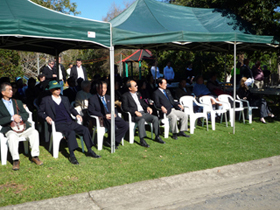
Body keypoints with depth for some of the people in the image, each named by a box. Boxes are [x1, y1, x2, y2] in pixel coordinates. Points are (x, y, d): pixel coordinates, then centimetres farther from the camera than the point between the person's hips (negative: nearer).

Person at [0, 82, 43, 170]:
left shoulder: (18, 102, 21)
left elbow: (26, 114, 14)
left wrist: (20, 117, -8)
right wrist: (12, 118, -16)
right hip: (9, 129, -3)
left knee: (34, 132, -24)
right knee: (12, 136, -36)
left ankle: (35, 156, -19)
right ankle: (15, 160, -27)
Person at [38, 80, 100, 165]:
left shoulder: (65, 99, 22)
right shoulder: (46, 100, 7)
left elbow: (71, 108, 32)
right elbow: (40, 112, 8)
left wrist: (76, 114, 13)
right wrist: (46, 117, -12)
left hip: (70, 122, 6)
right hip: (58, 124, -6)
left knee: (85, 129, -14)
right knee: (71, 132, -35)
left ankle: (89, 151, -3)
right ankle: (72, 156, -33)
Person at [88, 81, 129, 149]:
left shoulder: (108, 97, 25)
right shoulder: (92, 99, 6)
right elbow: (91, 111, -6)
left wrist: (115, 114, 0)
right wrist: (104, 115, -16)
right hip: (102, 119, -6)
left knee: (125, 125, -20)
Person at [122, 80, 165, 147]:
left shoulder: (138, 94, 22)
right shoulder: (125, 96, -1)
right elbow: (125, 108, -10)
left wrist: (147, 107, 6)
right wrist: (135, 112, -21)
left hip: (143, 112, 7)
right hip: (134, 115, -7)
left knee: (155, 118, -13)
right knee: (142, 120, -37)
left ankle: (157, 137, -1)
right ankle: (142, 140, -35)